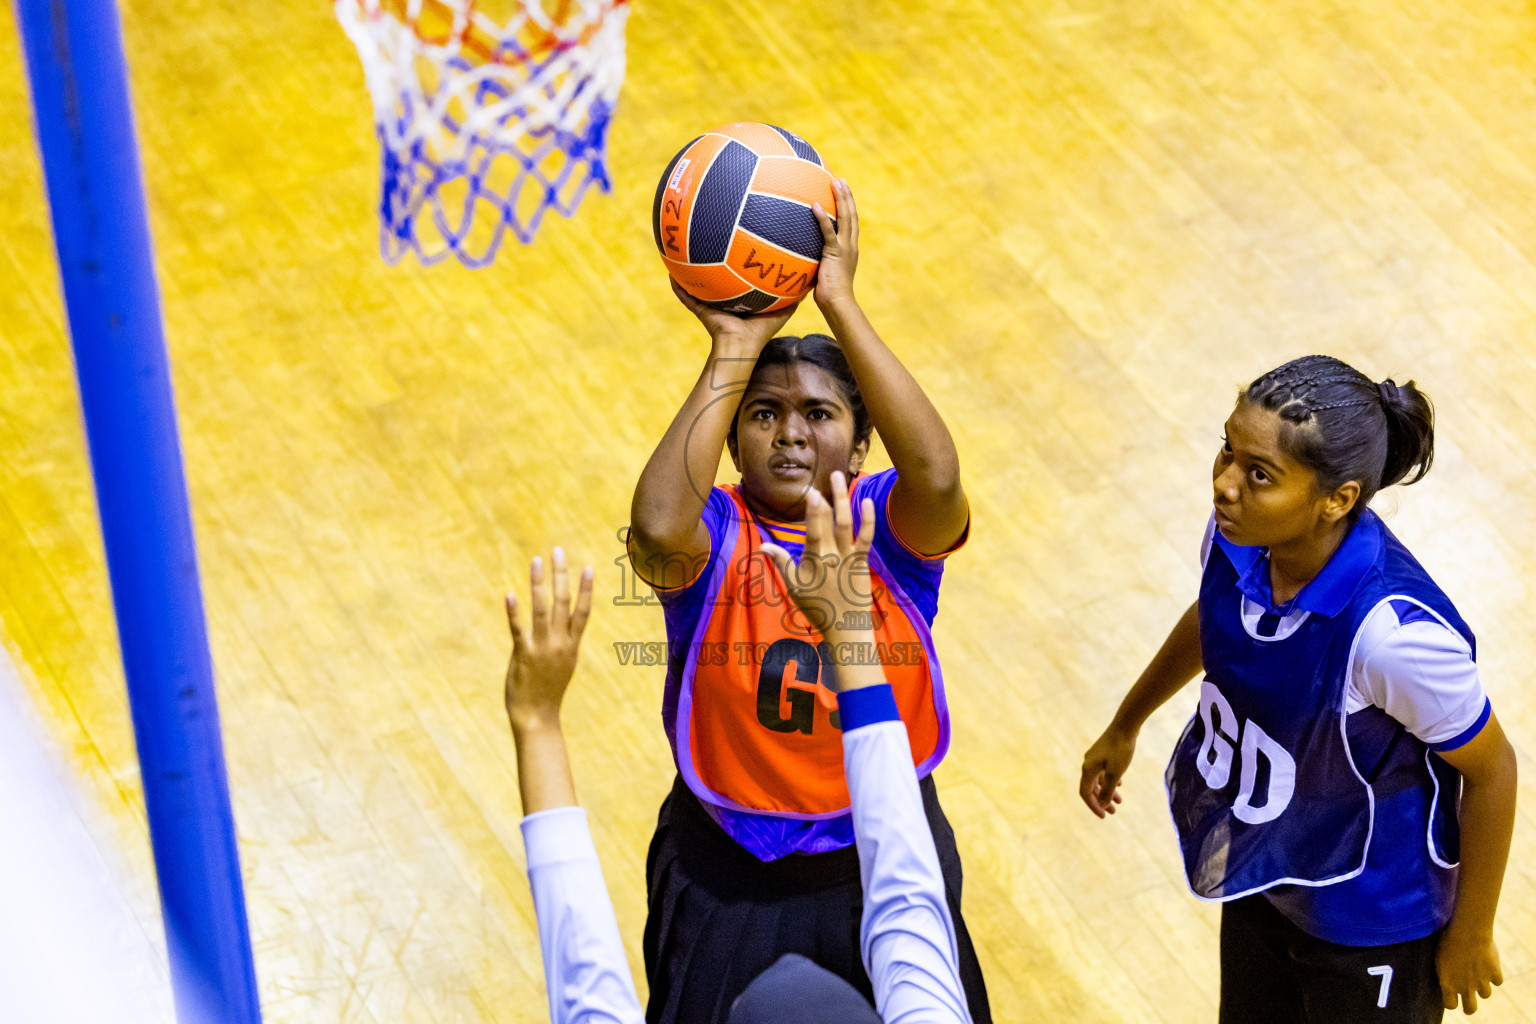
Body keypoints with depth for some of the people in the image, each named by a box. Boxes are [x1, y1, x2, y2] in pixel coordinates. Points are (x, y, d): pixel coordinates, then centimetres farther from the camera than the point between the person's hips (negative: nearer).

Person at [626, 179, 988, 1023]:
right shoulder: (711, 535, -12)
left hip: (884, 863, 1)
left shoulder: (889, 526, -10)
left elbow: (937, 476, -34)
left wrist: (840, 304, -33)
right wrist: (734, 348, -32)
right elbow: (656, 528, -37)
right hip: (728, 880, -1)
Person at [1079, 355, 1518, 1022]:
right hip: (1258, 874, 6)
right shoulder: (1239, 538, -20)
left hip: (1368, 925, -6)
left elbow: (1491, 771, -22)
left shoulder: (1394, 630, -39)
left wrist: (1471, 934, -10)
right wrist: (1125, 727, 22)